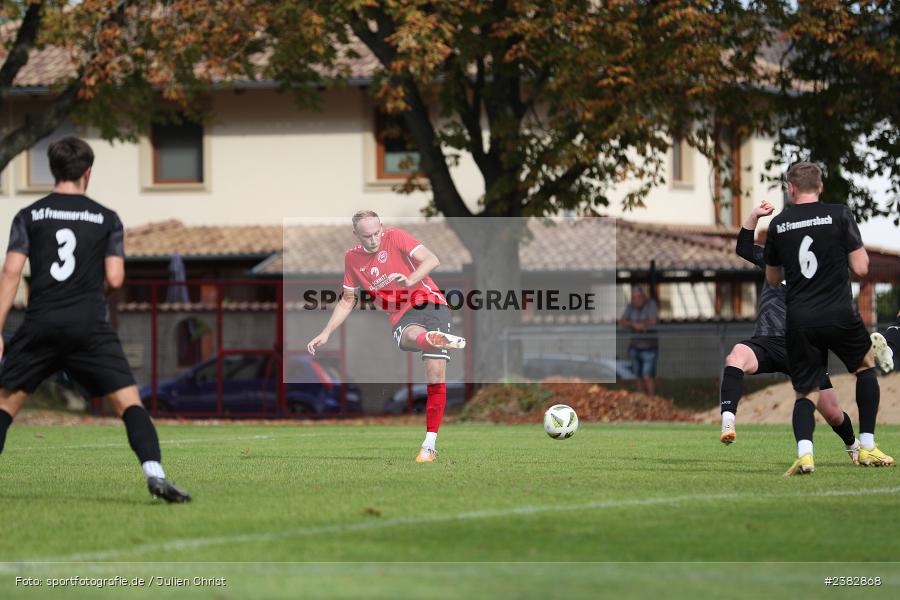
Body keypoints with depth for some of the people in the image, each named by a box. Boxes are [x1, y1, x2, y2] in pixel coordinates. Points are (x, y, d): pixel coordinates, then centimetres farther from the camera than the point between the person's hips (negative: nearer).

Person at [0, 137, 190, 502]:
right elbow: (114, 279, 0)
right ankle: (155, 474, -20)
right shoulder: (107, 219, 7)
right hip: (90, 327, -1)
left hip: (41, 324, 1)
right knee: (128, 401, -2)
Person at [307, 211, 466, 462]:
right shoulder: (352, 258, 13)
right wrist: (326, 333, 19)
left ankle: (430, 444, -6)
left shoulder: (395, 237, 1)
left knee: (436, 375, -13)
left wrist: (410, 280, -28)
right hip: (403, 316, 2)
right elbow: (347, 301, 25)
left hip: (430, 302, -2)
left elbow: (431, 260, -10)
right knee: (412, 336, -38)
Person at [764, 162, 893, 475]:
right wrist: (859, 249, 16)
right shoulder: (839, 214, -4)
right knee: (866, 366, 25)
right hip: (840, 314, -1)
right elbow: (861, 268, -5)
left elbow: (773, 279, 17)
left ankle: (804, 451, -19)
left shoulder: (778, 224, 5)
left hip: (799, 320, 1)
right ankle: (867, 447, 19)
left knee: (805, 392, 9)